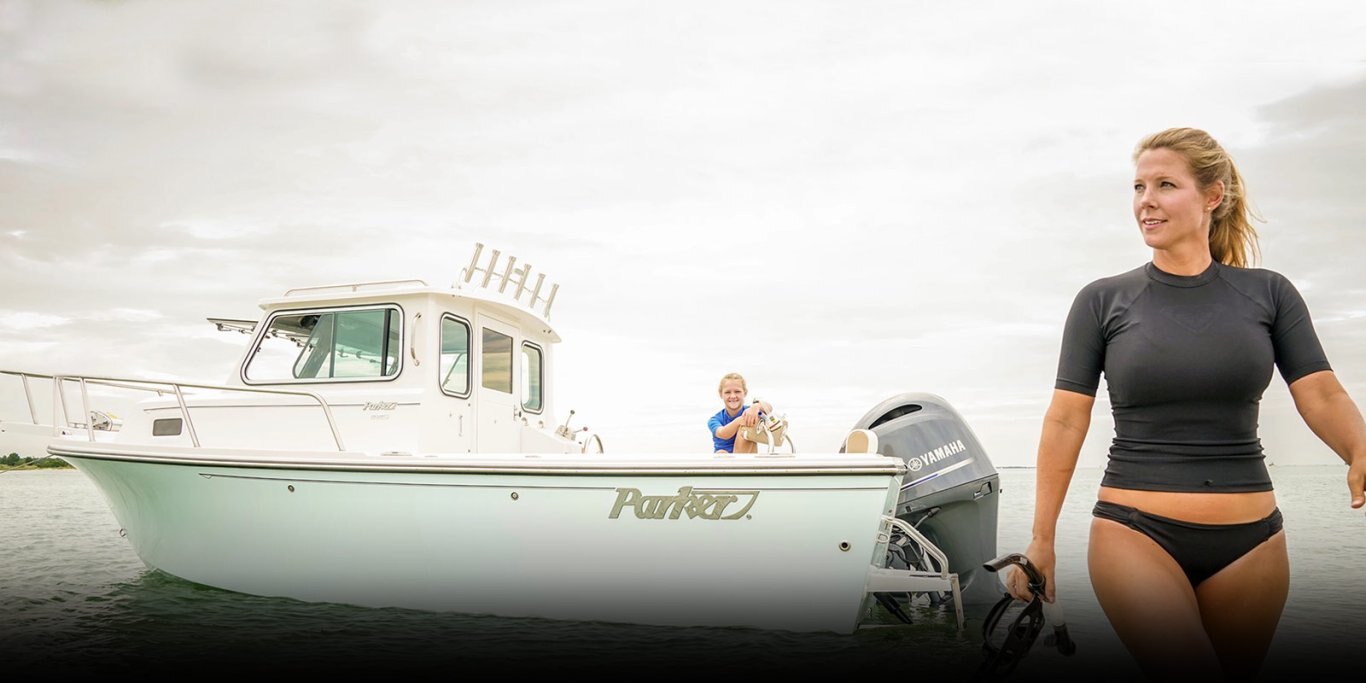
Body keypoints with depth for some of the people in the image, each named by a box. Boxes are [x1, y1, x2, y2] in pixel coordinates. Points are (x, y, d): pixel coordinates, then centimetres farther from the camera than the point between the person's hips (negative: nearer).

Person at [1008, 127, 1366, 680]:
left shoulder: (1267, 293, 5)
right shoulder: (1103, 301, 0)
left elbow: (1321, 395, -1)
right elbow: (1066, 420, -1)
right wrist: (1041, 540, -2)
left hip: (1248, 541, 3)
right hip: (1136, 532, -2)